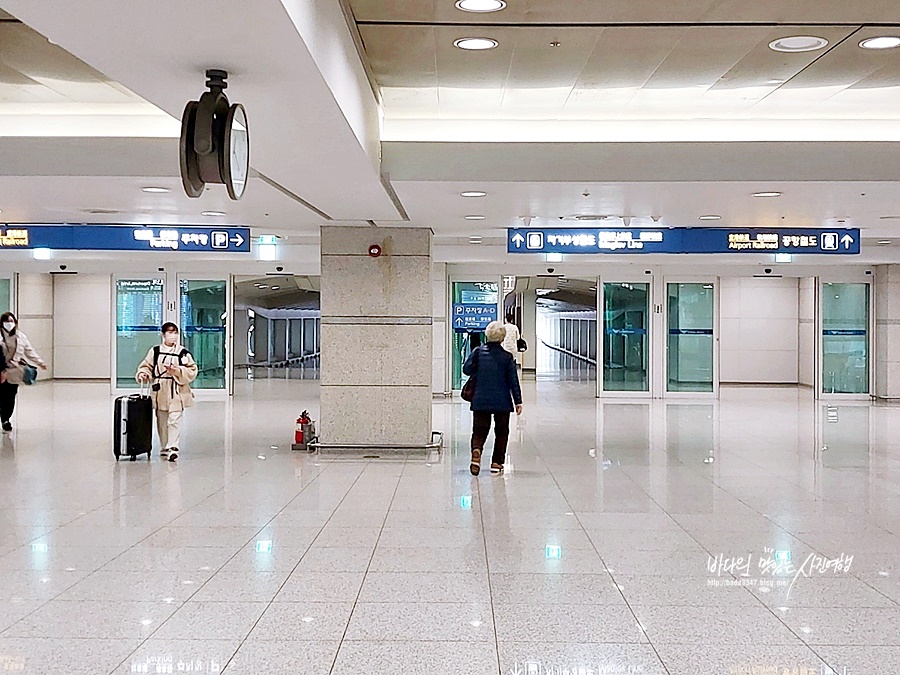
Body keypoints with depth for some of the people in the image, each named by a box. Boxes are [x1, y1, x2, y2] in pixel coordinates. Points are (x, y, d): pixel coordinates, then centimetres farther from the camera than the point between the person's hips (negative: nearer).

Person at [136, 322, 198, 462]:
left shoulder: (183, 353, -1)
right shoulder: (155, 351, 6)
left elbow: (192, 371, -2)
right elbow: (146, 366, 12)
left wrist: (177, 370, -16)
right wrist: (143, 374, -9)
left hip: (177, 392, -3)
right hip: (160, 391, 3)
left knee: (174, 421, -10)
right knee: (162, 422, 11)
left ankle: (173, 448, -11)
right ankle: (164, 448, 24)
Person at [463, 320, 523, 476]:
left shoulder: (478, 352, -1)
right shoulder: (507, 357, -5)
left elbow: (467, 369, -1)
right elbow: (513, 381, -3)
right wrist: (518, 401, 1)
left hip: (480, 400, 1)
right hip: (502, 402, -1)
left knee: (479, 431, 7)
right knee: (501, 432, 12)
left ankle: (476, 451, -22)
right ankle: (497, 463, 11)